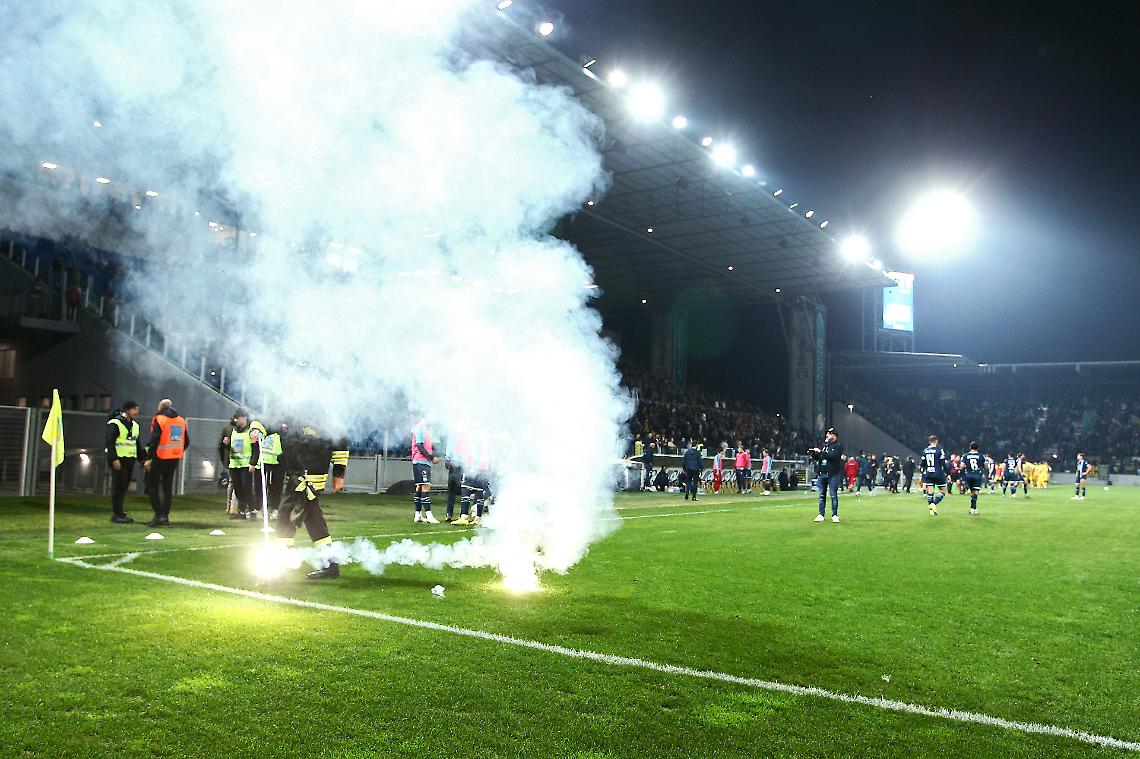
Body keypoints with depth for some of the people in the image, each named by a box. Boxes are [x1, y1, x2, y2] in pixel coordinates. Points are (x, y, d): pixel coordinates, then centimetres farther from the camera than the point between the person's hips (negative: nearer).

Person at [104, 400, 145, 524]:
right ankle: (117, 514, -1)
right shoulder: (115, 424, -9)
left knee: (124, 487, 10)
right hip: (118, 460, -8)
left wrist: (143, 458, 17)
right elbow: (109, 442, -14)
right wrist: (114, 459, -20)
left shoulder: (134, 425, 17)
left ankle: (118, 512, 17)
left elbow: (138, 444, 24)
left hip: (130, 460, 8)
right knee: (118, 486, -6)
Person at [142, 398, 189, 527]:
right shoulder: (182, 420, 10)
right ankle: (165, 516, 13)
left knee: (152, 485, 3)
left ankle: (159, 514, -7)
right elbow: (186, 442, 13)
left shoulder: (159, 419, -9)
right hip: (174, 458, 6)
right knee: (168, 486, 13)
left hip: (160, 457, -6)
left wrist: (149, 458, -12)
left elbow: (154, 441, -15)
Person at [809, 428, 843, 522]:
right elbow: (818, 457, 17)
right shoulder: (823, 445, 17)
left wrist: (820, 452, -19)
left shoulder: (838, 446, -2)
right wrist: (813, 454, -3)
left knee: (833, 496, -2)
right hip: (821, 474, 6)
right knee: (822, 496, 8)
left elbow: (832, 456, -18)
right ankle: (821, 514, 13)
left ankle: (834, 515, 4)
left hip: (833, 474, -6)